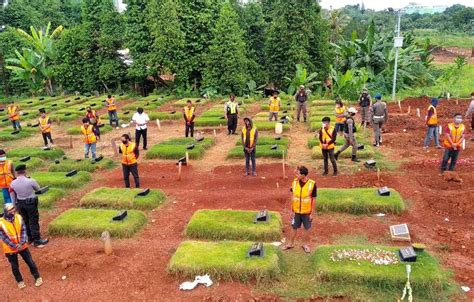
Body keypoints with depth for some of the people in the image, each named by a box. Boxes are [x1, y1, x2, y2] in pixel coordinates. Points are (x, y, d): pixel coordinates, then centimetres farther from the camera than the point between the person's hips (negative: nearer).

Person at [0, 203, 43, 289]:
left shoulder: (19, 217, -8)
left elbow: (23, 231, -5)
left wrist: (21, 243, -16)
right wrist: (14, 246, -19)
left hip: (22, 246, 2)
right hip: (10, 249, -2)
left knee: (30, 262, 9)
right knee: (15, 267, 14)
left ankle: (37, 277, 24)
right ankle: (20, 281, 34)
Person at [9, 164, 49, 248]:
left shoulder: (12, 184, -10)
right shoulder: (30, 181, -23)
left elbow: (13, 197, 2)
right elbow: (38, 189, -3)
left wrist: (16, 206, 16)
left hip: (20, 204, 4)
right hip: (31, 203, -4)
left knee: (25, 221, 21)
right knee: (33, 222, 5)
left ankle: (29, 238, 34)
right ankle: (37, 241, 12)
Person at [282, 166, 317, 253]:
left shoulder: (312, 184, -19)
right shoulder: (295, 182, -10)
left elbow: (313, 199, -10)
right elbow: (293, 197, 1)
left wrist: (312, 213, -7)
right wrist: (292, 210, 3)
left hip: (307, 212, -2)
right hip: (296, 211, 2)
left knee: (307, 228, 15)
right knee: (294, 228, 17)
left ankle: (305, 244, 36)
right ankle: (291, 243, 36)